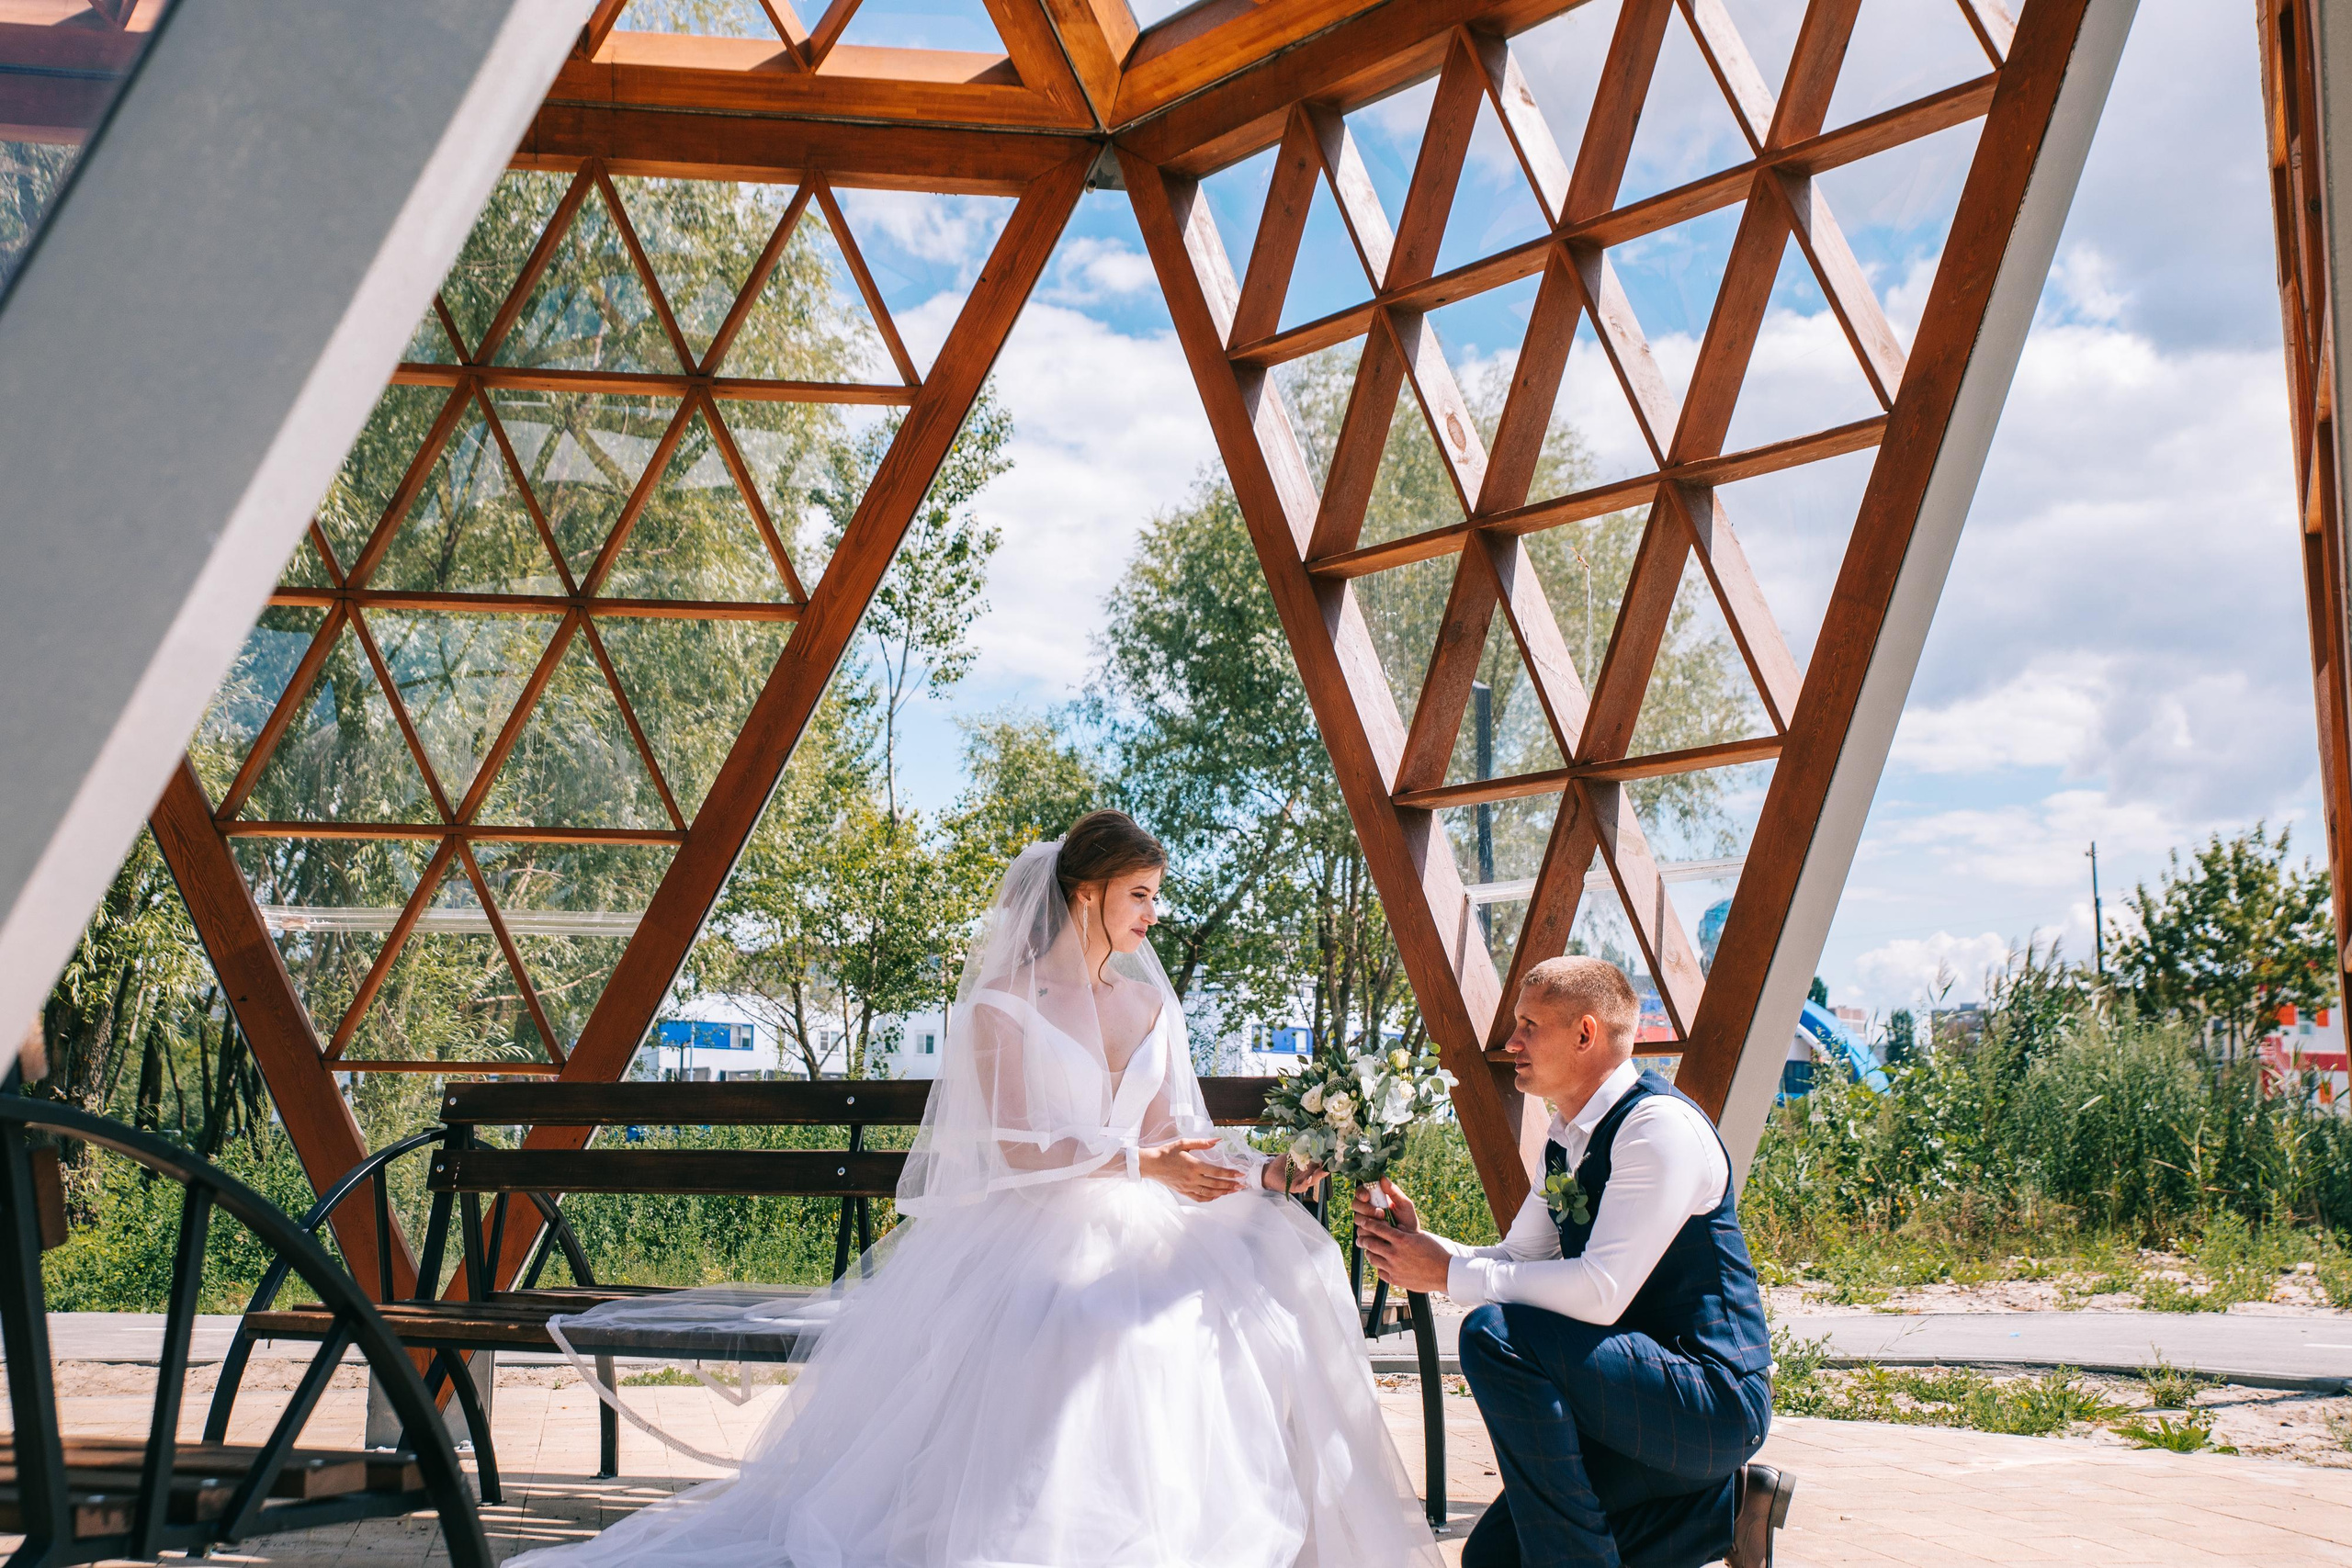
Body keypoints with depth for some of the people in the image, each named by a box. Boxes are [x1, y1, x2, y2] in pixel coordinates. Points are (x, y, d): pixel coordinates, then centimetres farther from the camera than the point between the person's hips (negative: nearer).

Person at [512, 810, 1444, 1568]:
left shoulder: (1152, 1007, 17)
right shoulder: (1004, 1006, -1)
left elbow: (1173, 1136, 10)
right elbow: (1018, 1150, -9)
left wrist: (1259, 1173, -7)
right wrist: (1140, 1163, -18)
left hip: (1138, 1227, 6)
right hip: (1034, 1229, -5)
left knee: (1272, 1271, -22)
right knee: (1054, 1333, -38)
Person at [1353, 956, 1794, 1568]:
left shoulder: (1661, 1125, -19)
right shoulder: (1565, 1140, 11)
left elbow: (1601, 1291, -27)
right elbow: (1518, 1260, 15)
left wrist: (1450, 1273, -21)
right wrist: (1420, 1243, -2)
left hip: (1713, 1400, -10)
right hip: (1646, 1396, 10)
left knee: (1493, 1333, -27)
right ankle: (1722, 1508, 12)